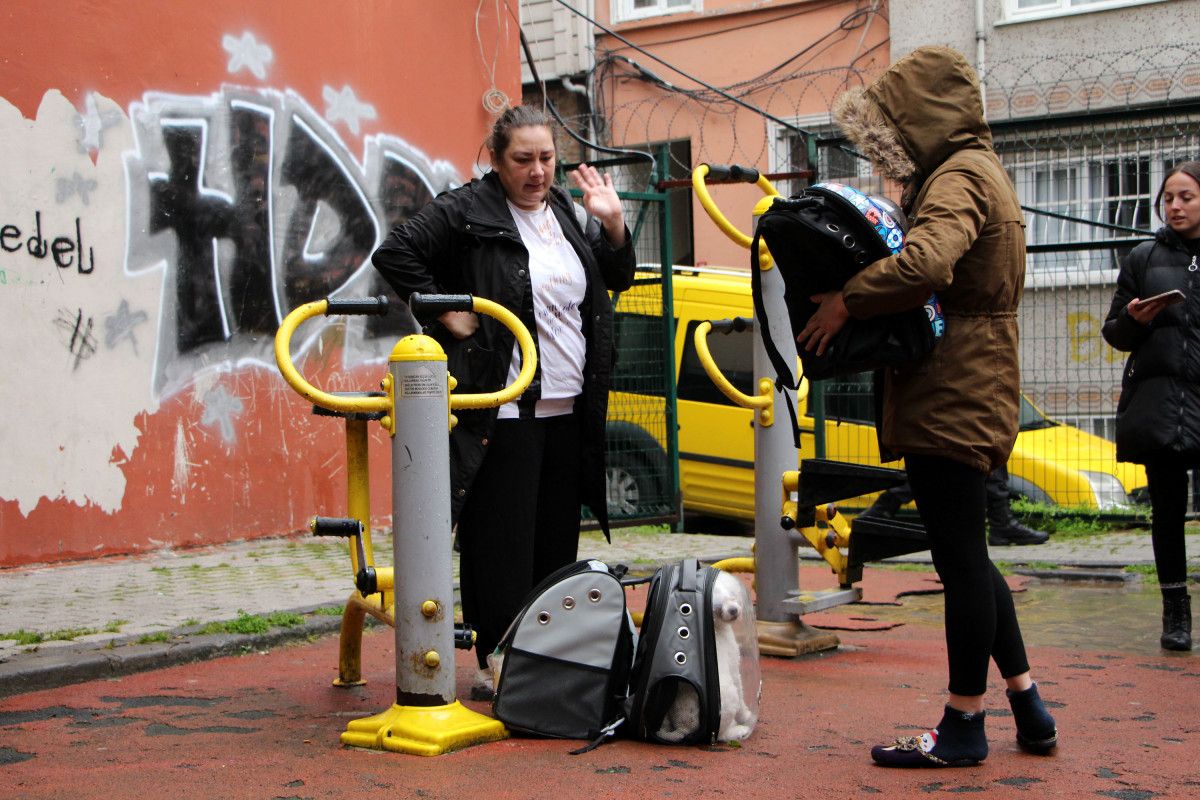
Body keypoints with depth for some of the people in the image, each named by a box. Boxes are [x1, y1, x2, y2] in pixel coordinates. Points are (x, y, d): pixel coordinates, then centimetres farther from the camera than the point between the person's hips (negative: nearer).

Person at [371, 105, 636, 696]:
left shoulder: (568, 213, 14)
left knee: (558, 538, 11)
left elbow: (618, 279, 20)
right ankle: (496, 662, 2)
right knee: (500, 541, -5)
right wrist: (446, 313, -12)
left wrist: (613, 223, 3)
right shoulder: (466, 211, -6)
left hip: (568, 408, 7)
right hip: (503, 408, -7)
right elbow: (394, 254, -10)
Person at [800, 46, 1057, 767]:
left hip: (952, 398, -11)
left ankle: (964, 728, 8)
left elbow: (926, 263, -32)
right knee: (966, 558, 16)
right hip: (964, 393, 11)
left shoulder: (958, 176, -13)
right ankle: (1029, 709, 22)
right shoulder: (974, 169, 21)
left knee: (961, 559, -2)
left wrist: (845, 300, -22)